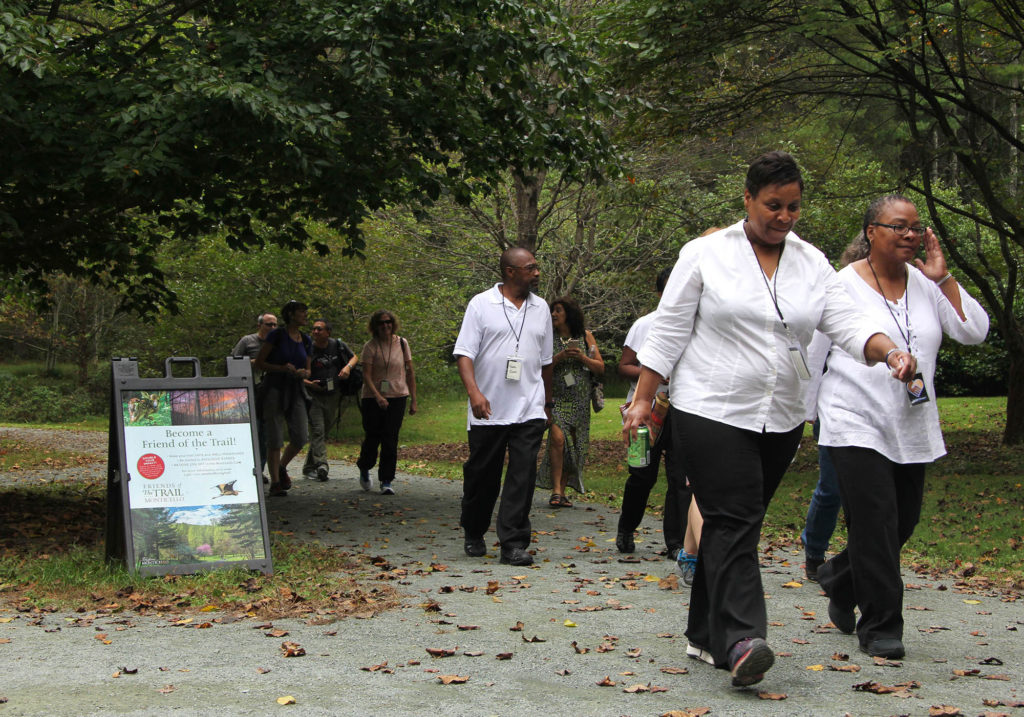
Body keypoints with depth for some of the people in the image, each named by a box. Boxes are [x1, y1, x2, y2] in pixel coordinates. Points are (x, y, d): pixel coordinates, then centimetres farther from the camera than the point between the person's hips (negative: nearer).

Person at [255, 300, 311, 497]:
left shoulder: (306, 341, 12)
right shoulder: (277, 335, -5)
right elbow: (259, 363, -5)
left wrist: (303, 373, -5)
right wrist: (282, 368, -17)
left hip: (295, 392, 5)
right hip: (275, 390, -5)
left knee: (300, 438, -3)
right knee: (275, 439, -5)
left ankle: (282, 467, 24)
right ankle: (275, 482, 4)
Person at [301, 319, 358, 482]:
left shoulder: (338, 346, 1)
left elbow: (354, 357, 17)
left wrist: (348, 367, -4)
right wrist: (308, 383, -21)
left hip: (333, 397, 3)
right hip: (314, 396, -3)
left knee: (324, 432, 9)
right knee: (317, 431, -17)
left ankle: (309, 467, 21)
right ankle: (321, 465, -26)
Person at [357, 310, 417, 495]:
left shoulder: (402, 343, 5)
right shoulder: (370, 346, -3)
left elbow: (410, 372, 9)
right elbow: (367, 375, -9)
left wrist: (413, 400, 6)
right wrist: (378, 397, -23)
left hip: (397, 397, 1)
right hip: (373, 398, -1)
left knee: (390, 441, -4)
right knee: (372, 437, 3)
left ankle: (387, 481, 2)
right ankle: (364, 469, 31)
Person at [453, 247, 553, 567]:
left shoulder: (541, 308, 13)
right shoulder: (481, 304, 0)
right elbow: (464, 352, -6)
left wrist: (547, 402, 24)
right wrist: (473, 391, -21)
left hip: (529, 411, 2)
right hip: (488, 410, -2)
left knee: (523, 475, -8)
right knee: (482, 476, 8)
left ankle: (513, 543, -7)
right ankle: (474, 535, 28)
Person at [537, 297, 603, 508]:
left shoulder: (585, 336, 7)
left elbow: (600, 368, 7)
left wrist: (582, 358, -9)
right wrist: (559, 357, -16)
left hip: (579, 401, 3)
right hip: (555, 397, -2)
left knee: (572, 445, 3)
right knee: (558, 438, -21)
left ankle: (562, 492, 13)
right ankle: (556, 491, -18)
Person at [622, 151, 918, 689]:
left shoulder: (812, 263, 9)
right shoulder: (706, 254, -2)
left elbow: (847, 323, 0)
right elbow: (668, 331, -1)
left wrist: (889, 350, -20)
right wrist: (642, 400, -4)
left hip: (781, 420, 5)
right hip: (711, 413, -4)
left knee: (736, 524, 10)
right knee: (733, 522, -15)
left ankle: (705, 635, 18)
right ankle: (739, 642, -25)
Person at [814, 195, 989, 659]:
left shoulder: (926, 284, 7)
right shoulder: (843, 285, -5)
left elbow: (975, 332, -1)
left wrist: (942, 278, -6)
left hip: (912, 427, 5)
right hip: (857, 424, -5)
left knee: (903, 521, 11)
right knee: (876, 522, -10)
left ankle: (839, 580, 37)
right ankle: (880, 627, 1)